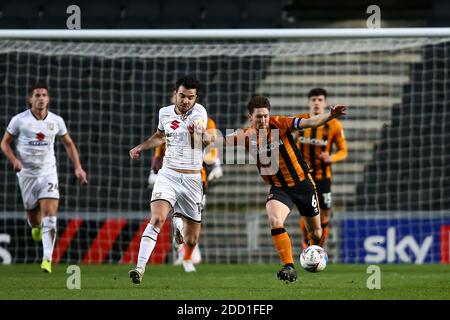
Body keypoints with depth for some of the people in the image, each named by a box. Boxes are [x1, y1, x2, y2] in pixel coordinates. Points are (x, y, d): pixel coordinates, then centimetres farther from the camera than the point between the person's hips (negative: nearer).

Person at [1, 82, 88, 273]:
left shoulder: (56, 121, 0)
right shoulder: (19, 120, -6)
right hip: (26, 173, 0)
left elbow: (68, 144, 13)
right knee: (33, 217, 6)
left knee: (49, 215, -16)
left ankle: (47, 258, -16)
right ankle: (36, 226, 46)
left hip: (48, 173, 0)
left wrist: (78, 167, 5)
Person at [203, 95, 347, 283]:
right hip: (278, 188, 0)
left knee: (315, 230, 14)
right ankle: (289, 267, -22)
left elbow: (310, 122, -21)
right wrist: (209, 140, -43)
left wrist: (330, 115, -37)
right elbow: (224, 140, -21)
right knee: (275, 221, -28)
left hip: (302, 183, 0)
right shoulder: (247, 136, -9)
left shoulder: (279, 124, -15)